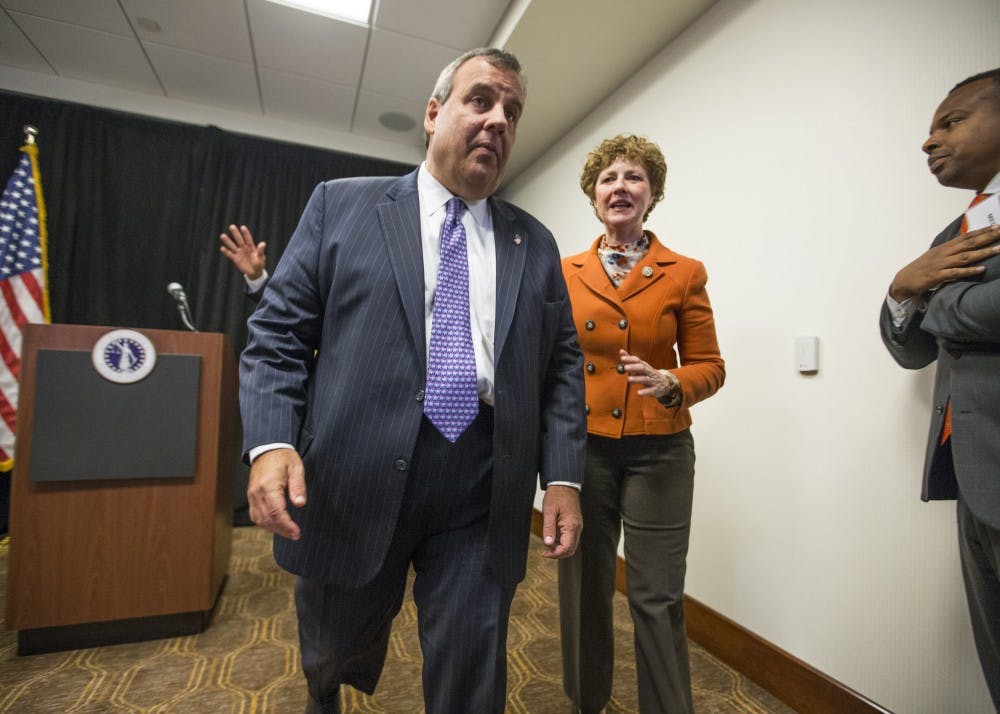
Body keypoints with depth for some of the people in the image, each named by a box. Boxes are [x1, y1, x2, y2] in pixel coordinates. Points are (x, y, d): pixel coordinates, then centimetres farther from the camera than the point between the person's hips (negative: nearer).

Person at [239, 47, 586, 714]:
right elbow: (278, 334, 2)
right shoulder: (341, 205, 5)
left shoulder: (536, 244, 9)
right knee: (336, 659, 23)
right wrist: (271, 441, -12)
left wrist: (564, 479, -2)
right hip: (353, 483, 0)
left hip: (485, 501, 1)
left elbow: (563, 367, 7)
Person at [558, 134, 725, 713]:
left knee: (658, 598, 5)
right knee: (584, 587, 15)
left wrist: (669, 382, -18)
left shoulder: (685, 274, 0)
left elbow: (709, 367, 2)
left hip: (658, 453, -1)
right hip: (582, 448, 2)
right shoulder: (566, 273, 4)